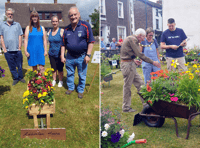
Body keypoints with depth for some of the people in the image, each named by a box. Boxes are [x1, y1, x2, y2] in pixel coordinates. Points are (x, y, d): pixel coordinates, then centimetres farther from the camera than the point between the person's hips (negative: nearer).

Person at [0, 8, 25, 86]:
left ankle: (20, 77, 23)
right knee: (12, 66, 7)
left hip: (17, 50, 0)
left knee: (20, 65, 6)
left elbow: (20, 36, 5)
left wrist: (19, 47, -3)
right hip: (8, 51, 0)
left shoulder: (17, 24, 7)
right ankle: (15, 78, 20)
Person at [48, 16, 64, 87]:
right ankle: (54, 80, 28)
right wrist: (49, 52, 15)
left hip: (59, 54, -4)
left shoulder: (61, 31, -8)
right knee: (53, 68, 13)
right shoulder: (50, 31, 8)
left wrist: (62, 53, -14)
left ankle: (60, 81, 22)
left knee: (60, 69, 6)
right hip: (52, 54, 4)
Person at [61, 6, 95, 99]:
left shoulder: (85, 26, -8)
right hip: (70, 57, 4)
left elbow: (91, 41, -10)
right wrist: (62, 56, 5)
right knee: (69, 74, 17)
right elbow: (63, 44, 12)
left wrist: (88, 55, -14)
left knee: (82, 76, 9)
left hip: (82, 57, -4)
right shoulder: (67, 29, 5)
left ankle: (80, 90, 27)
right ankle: (70, 87, 37)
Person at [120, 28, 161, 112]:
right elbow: (140, 55, -18)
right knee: (127, 86, -1)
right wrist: (153, 62, -14)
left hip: (130, 64, 10)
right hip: (127, 65, -10)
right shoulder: (132, 39, -13)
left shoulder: (131, 39, 18)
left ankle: (145, 103, 17)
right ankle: (126, 108, 9)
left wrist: (133, 60, 15)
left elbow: (127, 53, 22)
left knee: (139, 83, 11)